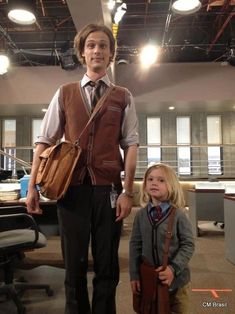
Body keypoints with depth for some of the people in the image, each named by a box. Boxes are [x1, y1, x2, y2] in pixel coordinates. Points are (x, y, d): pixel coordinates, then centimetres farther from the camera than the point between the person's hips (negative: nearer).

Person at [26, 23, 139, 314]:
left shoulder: (123, 97, 7)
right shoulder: (64, 93, 9)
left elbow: (130, 145, 1)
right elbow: (44, 141, 6)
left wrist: (127, 191, -7)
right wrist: (32, 186, 0)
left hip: (108, 188, 0)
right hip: (72, 187, 1)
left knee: (107, 267, 10)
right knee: (74, 264, 10)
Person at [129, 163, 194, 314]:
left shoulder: (178, 215, -13)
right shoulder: (141, 215, -4)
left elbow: (188, 244, -11)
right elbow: (135, 245, 0)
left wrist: (173, 268, -21)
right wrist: (134, 275, -1)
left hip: (176, 279, -2)